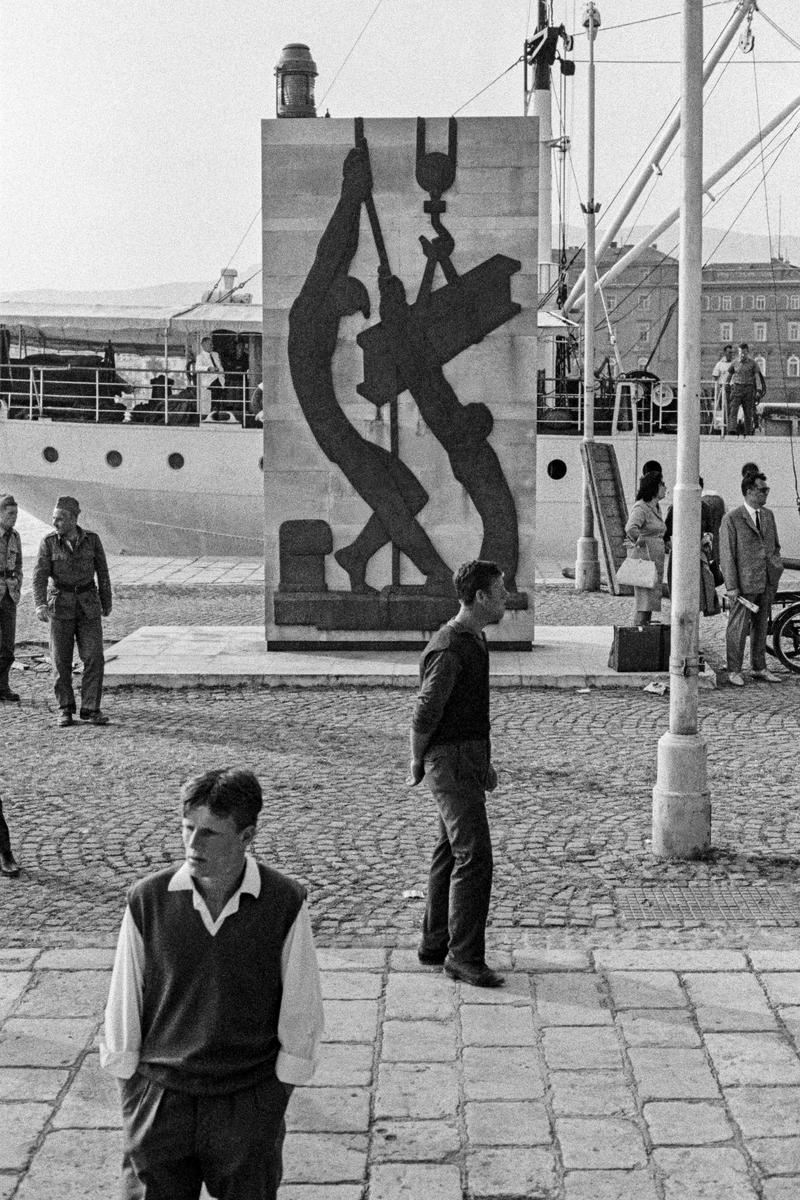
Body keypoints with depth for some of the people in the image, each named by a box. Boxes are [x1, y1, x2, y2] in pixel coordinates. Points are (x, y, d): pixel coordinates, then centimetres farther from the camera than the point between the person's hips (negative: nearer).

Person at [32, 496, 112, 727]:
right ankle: (65, 710, 14)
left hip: (88, 607, 1)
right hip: (60, 606, -1)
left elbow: (102, 572, 8)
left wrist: (106, 603, 15)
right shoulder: (49, 543, -5)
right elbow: (40, 576, -13)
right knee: (61, 661, 2)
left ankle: (90, 709, 0)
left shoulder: (92, 540, -2)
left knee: (94, 658, -8)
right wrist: (40, 605, -28)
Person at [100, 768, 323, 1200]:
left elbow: (300, 1012, -2)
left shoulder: (285, 903, -11)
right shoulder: (147, 899, -8)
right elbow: (124, 1005, 2)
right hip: (160, 1095, 1)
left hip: (249, 1102, -1)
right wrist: (130, 1092, 5)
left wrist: (278, 1098, 1)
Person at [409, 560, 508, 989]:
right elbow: (424, 717, -17)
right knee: (474, 856, -11)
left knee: (451, 852, 15)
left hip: (470, 761, 10)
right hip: (451, 764, -10)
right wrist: (417, 766, -4)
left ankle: (435, 943, 25)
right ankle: (465, 956, -5)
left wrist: (484, 761, 21)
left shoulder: (475, 640, 12)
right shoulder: (449, 650, -21)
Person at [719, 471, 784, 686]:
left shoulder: (768, 516, 12)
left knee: (761, 627, 14)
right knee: (738, 628, -2)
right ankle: (734, 671, 7)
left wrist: (777, 562, 7)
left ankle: (759, 668, 23)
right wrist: (731, 586, -13)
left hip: (767, 583, 6)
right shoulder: (732, 519, -8)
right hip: (744, 583, -6)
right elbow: (726, 554, -9)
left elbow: (775, 545, 25)